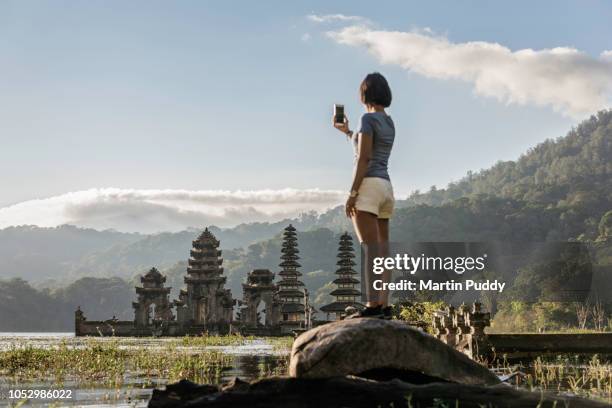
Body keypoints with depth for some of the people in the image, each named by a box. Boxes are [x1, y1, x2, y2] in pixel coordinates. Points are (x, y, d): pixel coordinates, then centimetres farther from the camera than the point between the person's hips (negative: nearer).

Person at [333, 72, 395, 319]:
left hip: (368, 187, -9)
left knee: (370, 248, -15)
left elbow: (364, 159, -16)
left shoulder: (368, 119, -7)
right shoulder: (389, 123, 19)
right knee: (382, 249, 5)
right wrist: (347, 132, 37)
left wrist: (352, 193, -16)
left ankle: (373, 305, -22)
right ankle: (384, 305, 2)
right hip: (386, 188, 9)